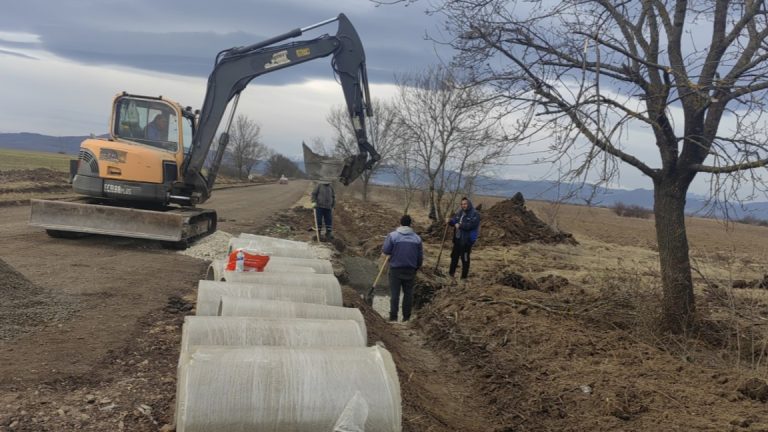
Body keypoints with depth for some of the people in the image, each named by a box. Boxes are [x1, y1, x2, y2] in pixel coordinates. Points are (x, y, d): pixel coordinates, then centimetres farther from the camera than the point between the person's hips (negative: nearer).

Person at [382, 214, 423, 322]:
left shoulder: (392, 235, -10)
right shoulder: (417, 237, 1)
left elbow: (385, 251, -9)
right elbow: (420, 256, 6)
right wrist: (416, 268, 20)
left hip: (396, 269, -2)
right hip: (411, 270, 2)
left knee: (394, 293, 4)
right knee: (408, 293, 12)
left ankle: (393, 316, 5)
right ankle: (406, 317, 15)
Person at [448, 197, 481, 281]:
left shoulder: (475, 214, -11)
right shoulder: (459, 212, 11)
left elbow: (470, 225, -24)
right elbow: (452, 221, 8)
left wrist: (460, 225, -17)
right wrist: (451, 221, -16)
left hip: (467, 240, -7)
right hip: (457, 239, 7)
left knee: (465, 259, 0)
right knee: (454, 256, 17)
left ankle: (464, 277, 11)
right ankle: (451, 272, 33)